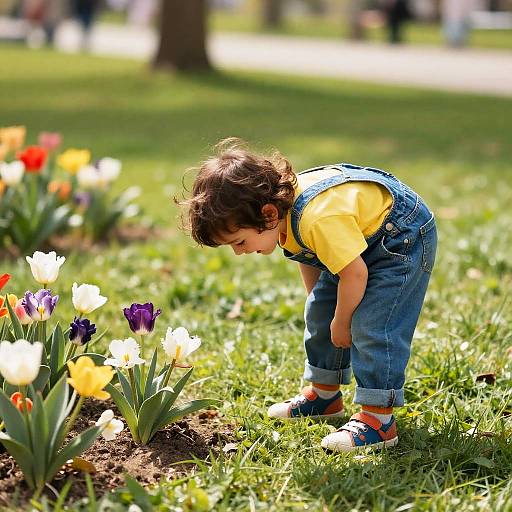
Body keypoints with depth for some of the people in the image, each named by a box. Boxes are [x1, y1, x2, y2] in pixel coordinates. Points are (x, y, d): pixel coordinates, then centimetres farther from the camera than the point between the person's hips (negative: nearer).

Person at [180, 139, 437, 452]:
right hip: (360, 237, 10)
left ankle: (378, 418, -19)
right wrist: (320, 301, 9)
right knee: (320, 313, 14)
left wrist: (341, 323, -17)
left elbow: (354, 273, -32)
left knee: (372, 326, -21)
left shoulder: (320, 220, -40)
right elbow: (309, 260, 7)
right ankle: (325, 394, 27)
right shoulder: (285, 206, -11)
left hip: (403, 239, -10)